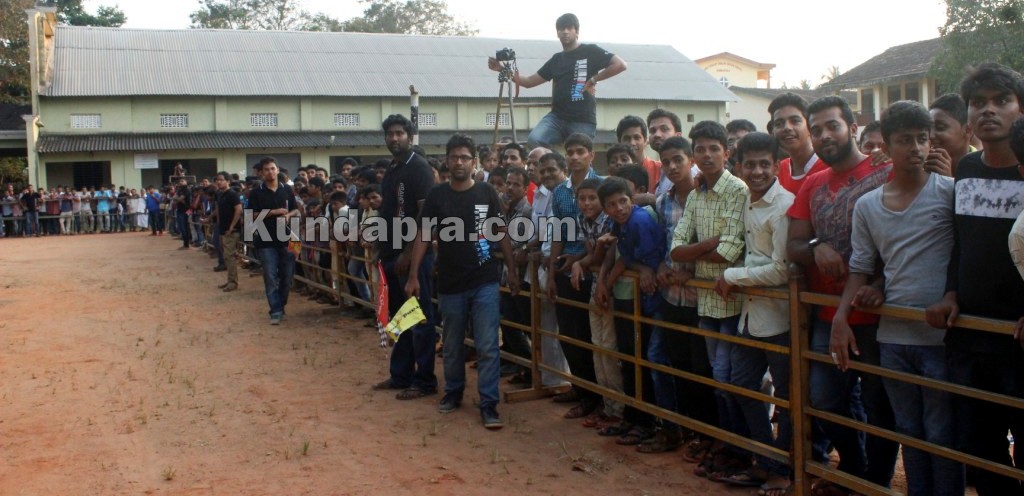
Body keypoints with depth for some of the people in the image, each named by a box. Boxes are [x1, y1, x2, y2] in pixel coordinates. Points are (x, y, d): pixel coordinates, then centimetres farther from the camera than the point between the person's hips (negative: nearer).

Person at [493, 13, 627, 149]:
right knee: (534, 141, -23)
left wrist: (593, 80, -7)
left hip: (583, 121, -4)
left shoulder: (590, 52, 4)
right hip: (557, 117, 4)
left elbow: (620, 65, -6)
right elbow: (529, 81, 19)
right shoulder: (556, 60, 19)